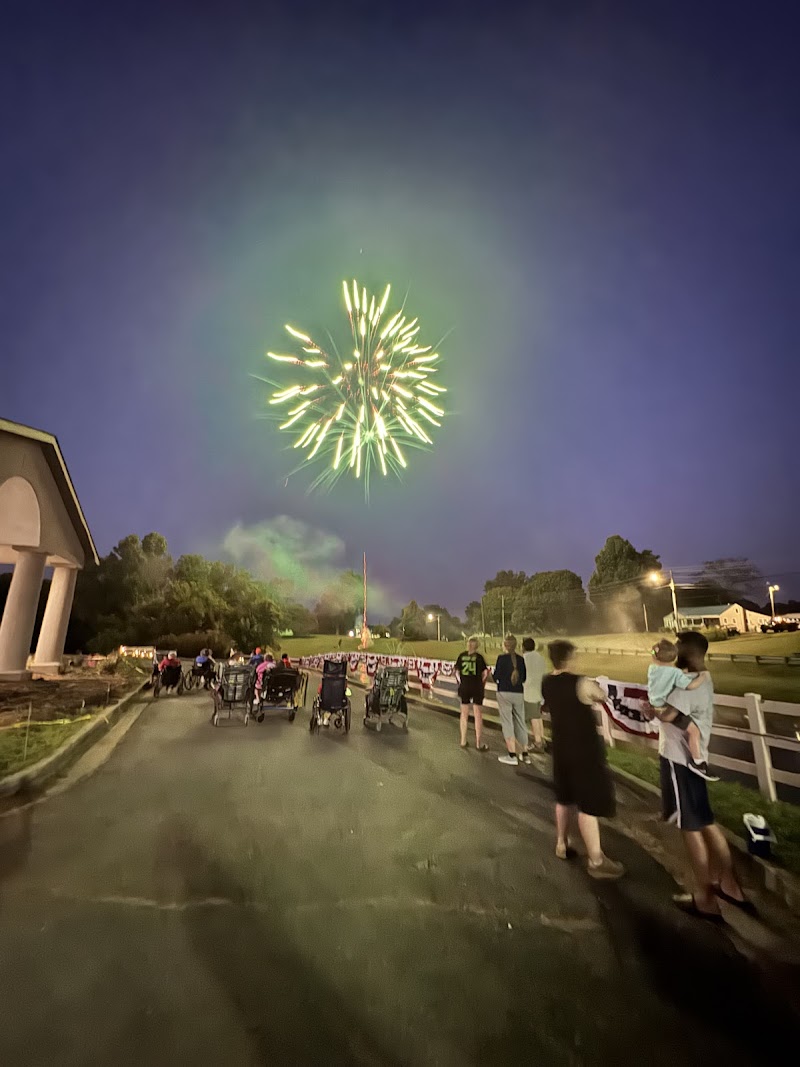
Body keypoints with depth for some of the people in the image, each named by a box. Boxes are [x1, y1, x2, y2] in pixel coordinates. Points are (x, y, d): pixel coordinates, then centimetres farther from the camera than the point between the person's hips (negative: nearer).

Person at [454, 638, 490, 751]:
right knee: (478, 716, 7)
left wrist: (461, 682, 9)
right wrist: (482, 684, 4)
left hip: (464, 687, 3)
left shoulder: (462, 656, 0)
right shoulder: (479, 657, -8)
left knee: (464, 714, 15)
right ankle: (479, 743, 12)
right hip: (477, 688, -3)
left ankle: (463, 741, 22)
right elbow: (485, 673, -10)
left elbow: (457, 671, 2)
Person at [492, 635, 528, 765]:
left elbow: (496, 676, -10)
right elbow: (524, 678, 10)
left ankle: (512, 755, 1)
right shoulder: (521, 659, 2)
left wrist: (495, 676, 11)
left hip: (504, 692, -4)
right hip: (519, 693, 4)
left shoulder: (501, 657, -10)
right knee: (520, 722, 14)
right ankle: (525, 754, 22)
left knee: (507, 723, 2)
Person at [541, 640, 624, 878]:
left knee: (564, 797, 23)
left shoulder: (546, 683, -3)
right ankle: (596, 861, 16)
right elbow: (602, 697, -7)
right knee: (590, 804, 5)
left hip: (561, 746, 7)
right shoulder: (581, 684, -24)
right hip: (584, 749, -7)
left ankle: (561, 844, 37)